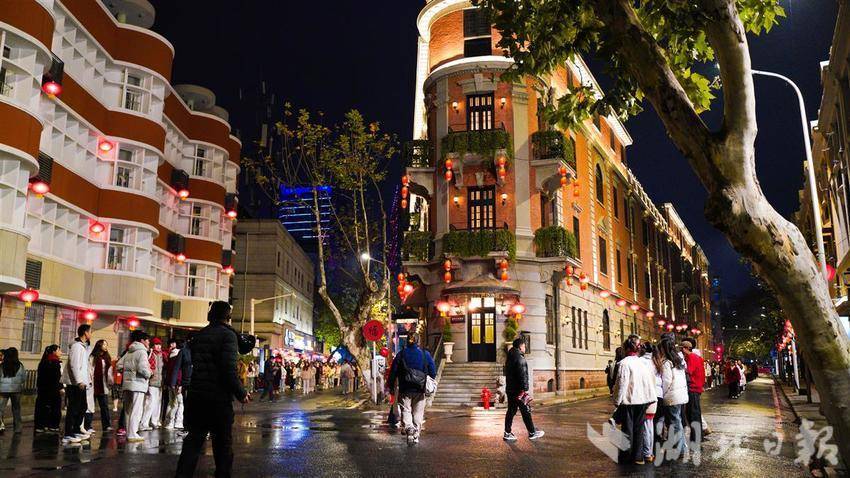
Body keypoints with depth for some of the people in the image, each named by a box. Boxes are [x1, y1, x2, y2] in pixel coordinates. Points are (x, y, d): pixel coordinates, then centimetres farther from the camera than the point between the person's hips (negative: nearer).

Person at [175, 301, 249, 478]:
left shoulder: (199, 335, 11)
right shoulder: (228, 335, -11)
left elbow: (194, 363, 13)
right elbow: (229, 370, -19)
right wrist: (241, 394, -10)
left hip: (196, 396, 6)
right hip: (219, 398, -6)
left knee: (194, 439, 12)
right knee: (223, 443, 9)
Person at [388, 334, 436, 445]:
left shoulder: (401, 354, -3)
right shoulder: (425, 354, -2)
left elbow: (393, 372, -1)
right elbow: (433, 372, 1)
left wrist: (391, 386, 9)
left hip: (405, 390, -1)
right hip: (420, 390, 1)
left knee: (406, 411, 4)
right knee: (418, 413, 12)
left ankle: (408, 428, -22)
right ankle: (416, 436, 15)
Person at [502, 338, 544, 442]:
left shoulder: (509, 358, 16)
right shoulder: (519, 357, -14)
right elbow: (522, 375, -20)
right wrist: (524, 389, -20)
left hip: (510, 389, 9)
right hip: (518, 390, -9)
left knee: (511, 411, 10)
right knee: (526, 411, 1)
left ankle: (507, 433, 10)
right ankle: (532, 433, 9)